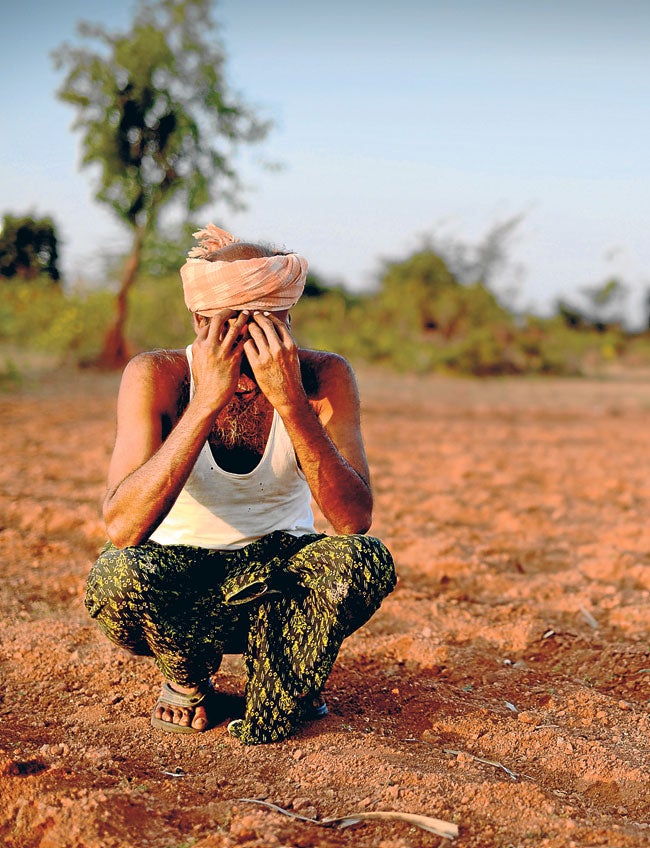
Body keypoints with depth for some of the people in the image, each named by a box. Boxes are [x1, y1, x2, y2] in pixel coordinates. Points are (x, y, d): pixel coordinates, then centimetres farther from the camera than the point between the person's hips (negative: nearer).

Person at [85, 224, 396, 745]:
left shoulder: (324, 376, -15)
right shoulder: (158, 377, -19)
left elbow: (354, 521, -26)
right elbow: (122, 528, -32)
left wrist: (291, 403, -37)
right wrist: (209, 400, -37)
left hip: (275, 570, 1)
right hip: (178, 574, 0)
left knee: (367, 560, -30)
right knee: (117, 575, -34)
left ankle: (278, 695, -2)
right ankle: (190, 680, 1)